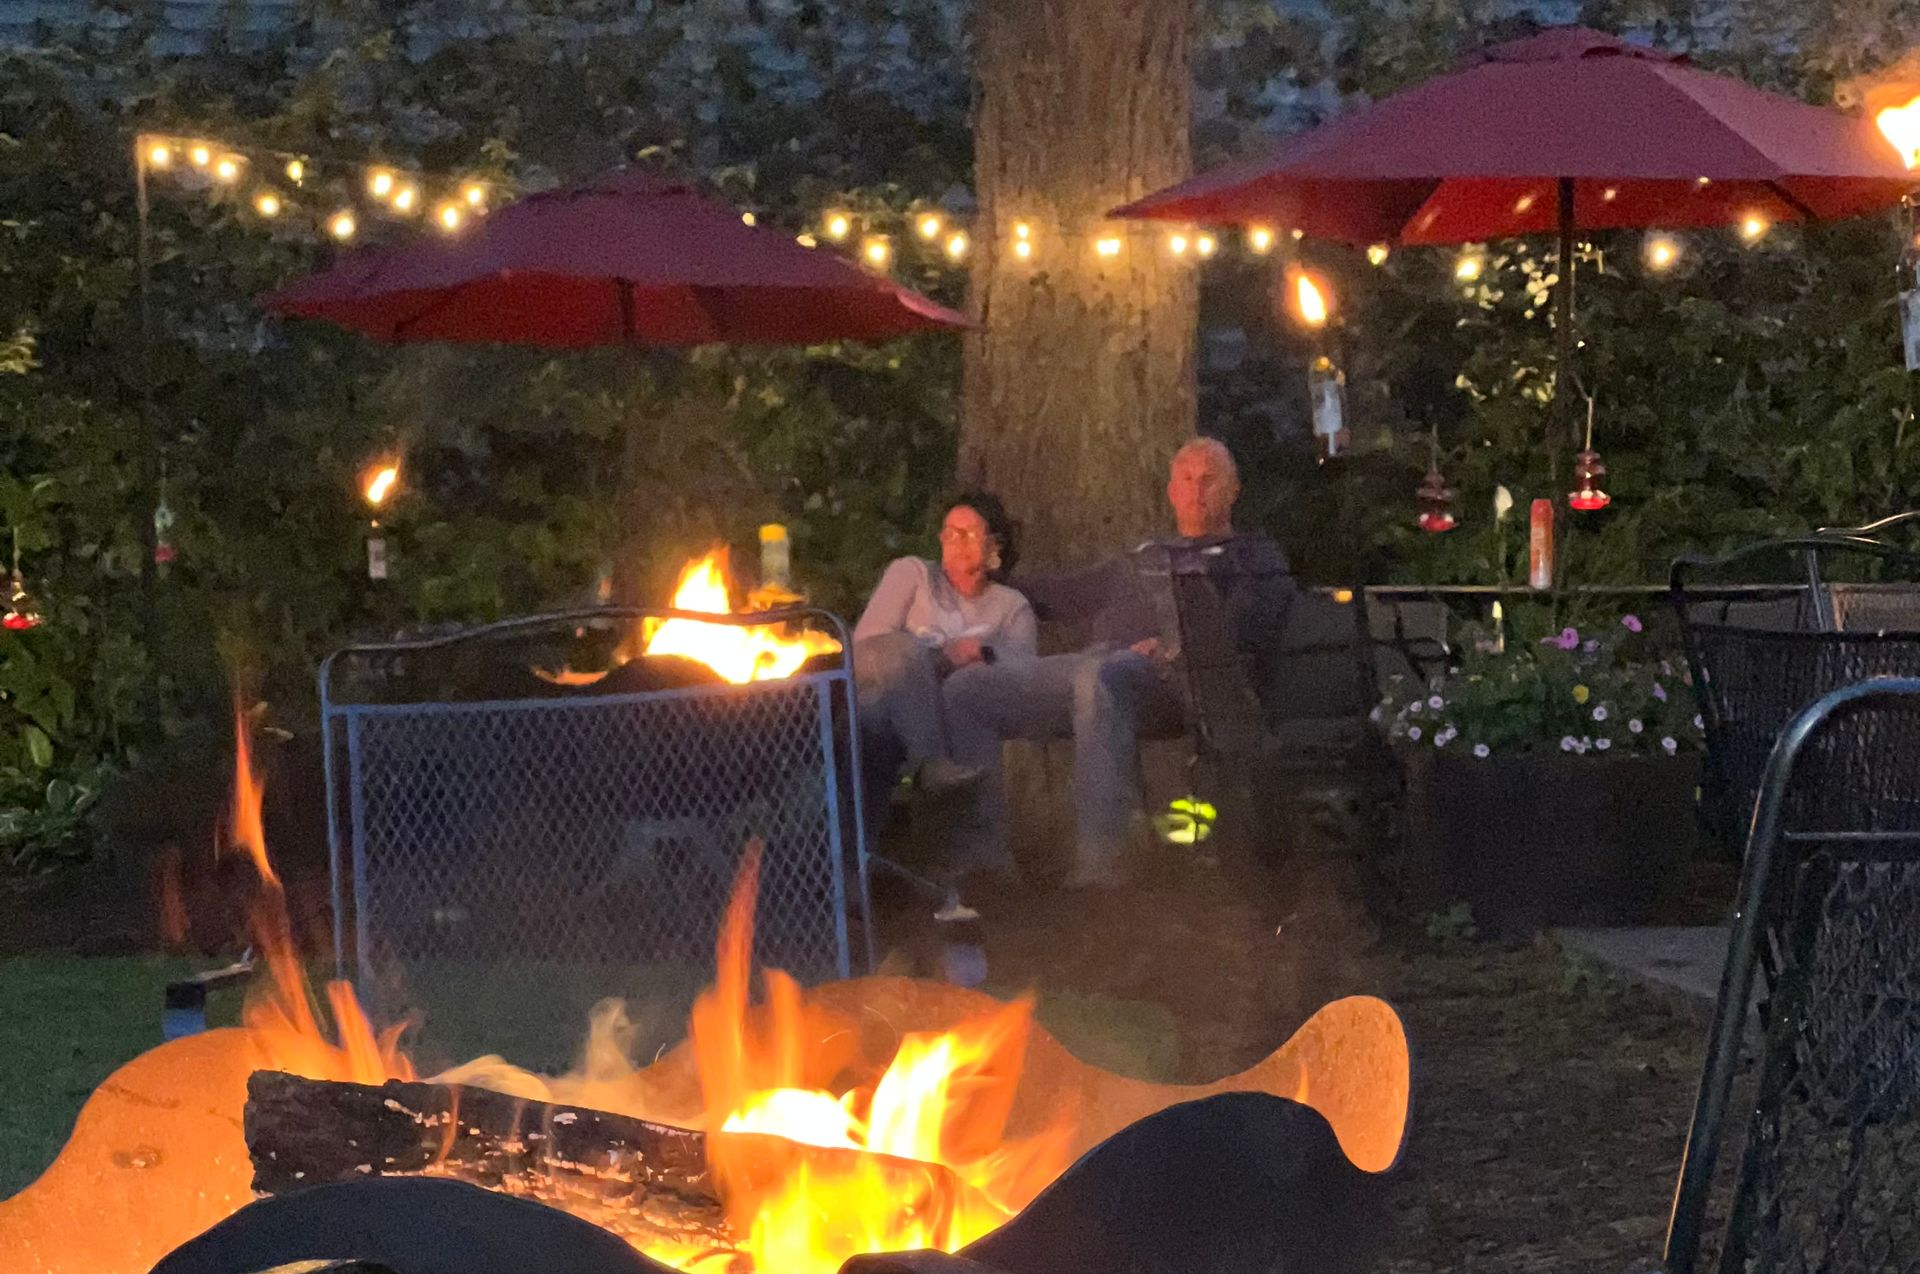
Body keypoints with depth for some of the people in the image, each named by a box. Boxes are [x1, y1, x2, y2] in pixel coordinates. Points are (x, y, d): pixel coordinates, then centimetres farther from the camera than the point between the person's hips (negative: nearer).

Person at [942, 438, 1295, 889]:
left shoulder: (1254, 556, 22)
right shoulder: (1144, 560, 39)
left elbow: (1252, 622, 1)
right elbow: (1059, 596, 48)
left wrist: (1181, 646, -15)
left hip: (1173, 675, -6)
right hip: (1091, 662, 6)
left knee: (1101, 676, -43)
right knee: (966, 688, -15)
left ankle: (1098, 859, -50)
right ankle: (980, 848, -25)